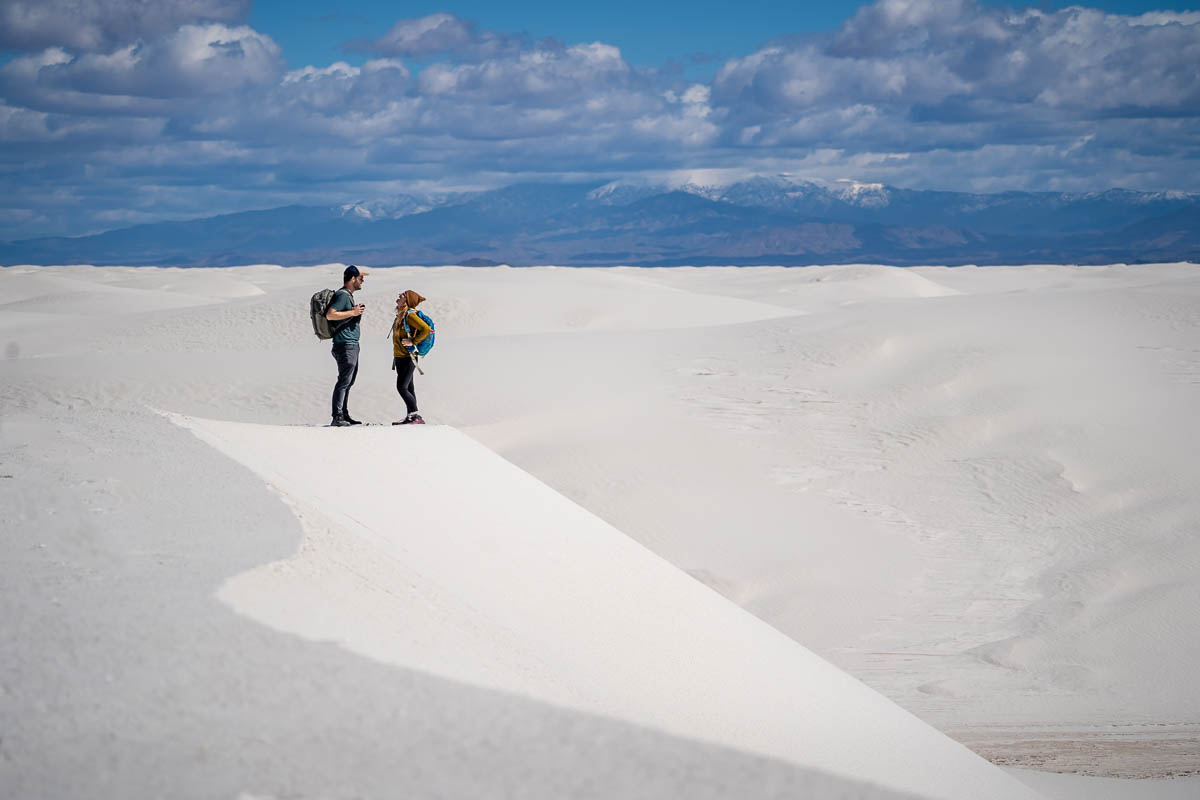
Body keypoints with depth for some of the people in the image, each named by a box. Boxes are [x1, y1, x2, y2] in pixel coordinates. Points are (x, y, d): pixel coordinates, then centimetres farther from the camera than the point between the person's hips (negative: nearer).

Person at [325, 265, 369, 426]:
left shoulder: (348, 295, 19)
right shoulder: (342, 295, -12)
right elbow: (330, 315, -24)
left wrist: (356, 311, 17)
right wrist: (352, 312, -19)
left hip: (352, 345, 11)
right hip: (345, 345, -11)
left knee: (348, 382, 13)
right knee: (344, 382, -13)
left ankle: (344, 415, 19)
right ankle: (337, 418, -15)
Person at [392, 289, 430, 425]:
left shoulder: (410, 315, -16)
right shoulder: (401, 315, 12)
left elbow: (426, 329, -24)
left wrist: (413, 342, -20)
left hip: (408, 358, -9)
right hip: (400, 358, 9)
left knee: (402, 387, -12)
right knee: (408, 388, 11)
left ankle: (416, 417, -11)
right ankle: (410, 417, 15)